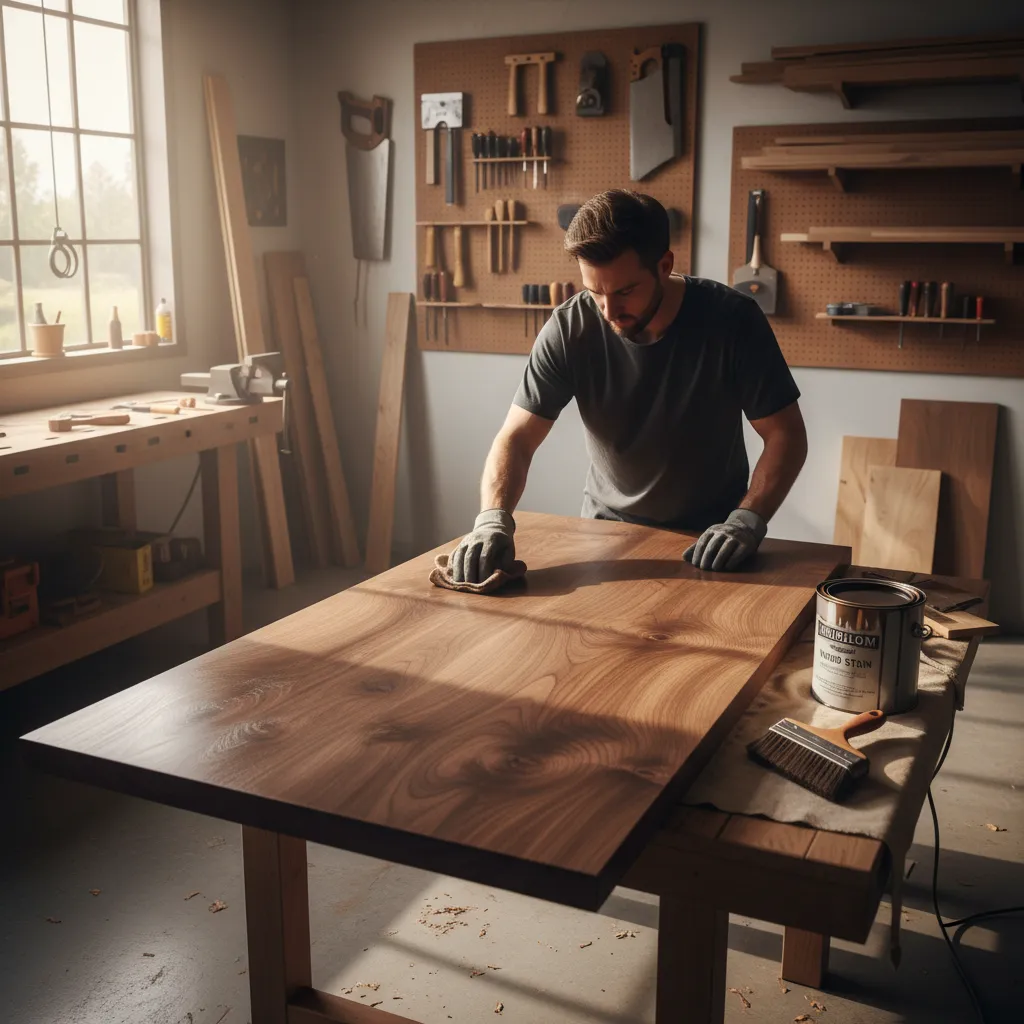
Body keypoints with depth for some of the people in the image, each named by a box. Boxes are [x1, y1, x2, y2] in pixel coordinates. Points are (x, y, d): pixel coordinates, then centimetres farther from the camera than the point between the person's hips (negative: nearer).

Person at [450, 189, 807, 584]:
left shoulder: (732, 319, -16)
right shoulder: (569, 328, -14)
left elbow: (786, 435, -10)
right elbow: (517, 437, -12)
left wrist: (747, 521, -25)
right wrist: (493, 518, -30)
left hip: (708, 540, -2)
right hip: (609, 527, 2)